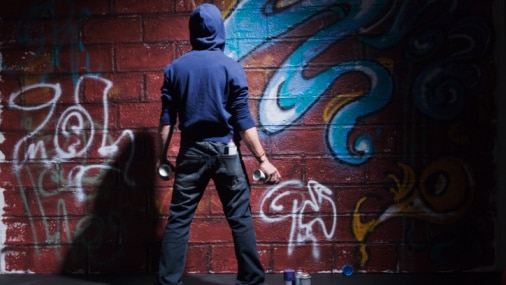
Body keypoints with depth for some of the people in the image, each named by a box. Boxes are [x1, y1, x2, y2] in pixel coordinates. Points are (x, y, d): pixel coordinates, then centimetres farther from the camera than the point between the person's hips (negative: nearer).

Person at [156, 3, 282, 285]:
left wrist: (162, 156, 13)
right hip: (226, 151, -2)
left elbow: (167, 118, 4)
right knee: (240, 219, 6)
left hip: (191, 152, 2)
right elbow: (243, 119, -8)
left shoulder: (175, 68, 4)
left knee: (178, 220, 6)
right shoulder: (231, 67, -5)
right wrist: (263, 159, -5)